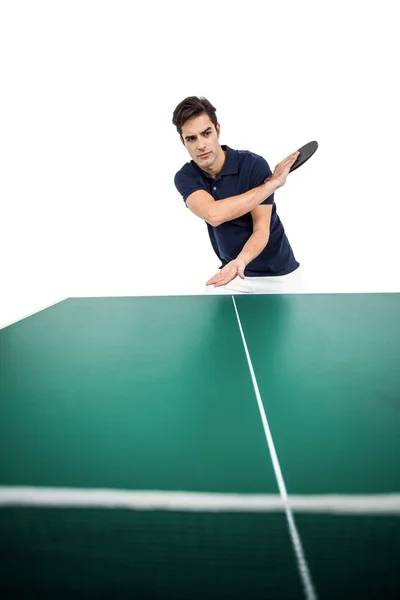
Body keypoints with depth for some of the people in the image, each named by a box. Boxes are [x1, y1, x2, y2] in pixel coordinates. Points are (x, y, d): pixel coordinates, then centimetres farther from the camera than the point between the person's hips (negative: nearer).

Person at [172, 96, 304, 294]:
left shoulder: (254, 164, -19)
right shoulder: (185, 177, -11)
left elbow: (262, 230, -22)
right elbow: (214, 214, -31)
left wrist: (240, 261, -43)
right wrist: (273, 182, -26)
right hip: (231, 271, 2)